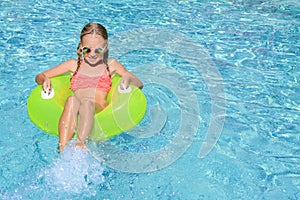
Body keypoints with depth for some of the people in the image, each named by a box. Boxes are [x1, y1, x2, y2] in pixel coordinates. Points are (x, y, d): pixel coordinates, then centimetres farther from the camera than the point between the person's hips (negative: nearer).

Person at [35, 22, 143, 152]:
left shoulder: (111, 65, 21)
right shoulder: (74, 65, 23)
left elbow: (139, 84, 18)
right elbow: (39, 77, 25)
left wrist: (128, 78, -6)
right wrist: (45, 79, -1)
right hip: (74, 114, 1)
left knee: (87, 101, -35)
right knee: (72, 100, -34)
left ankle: (80, 143, -54)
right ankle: (63, 147, -50)